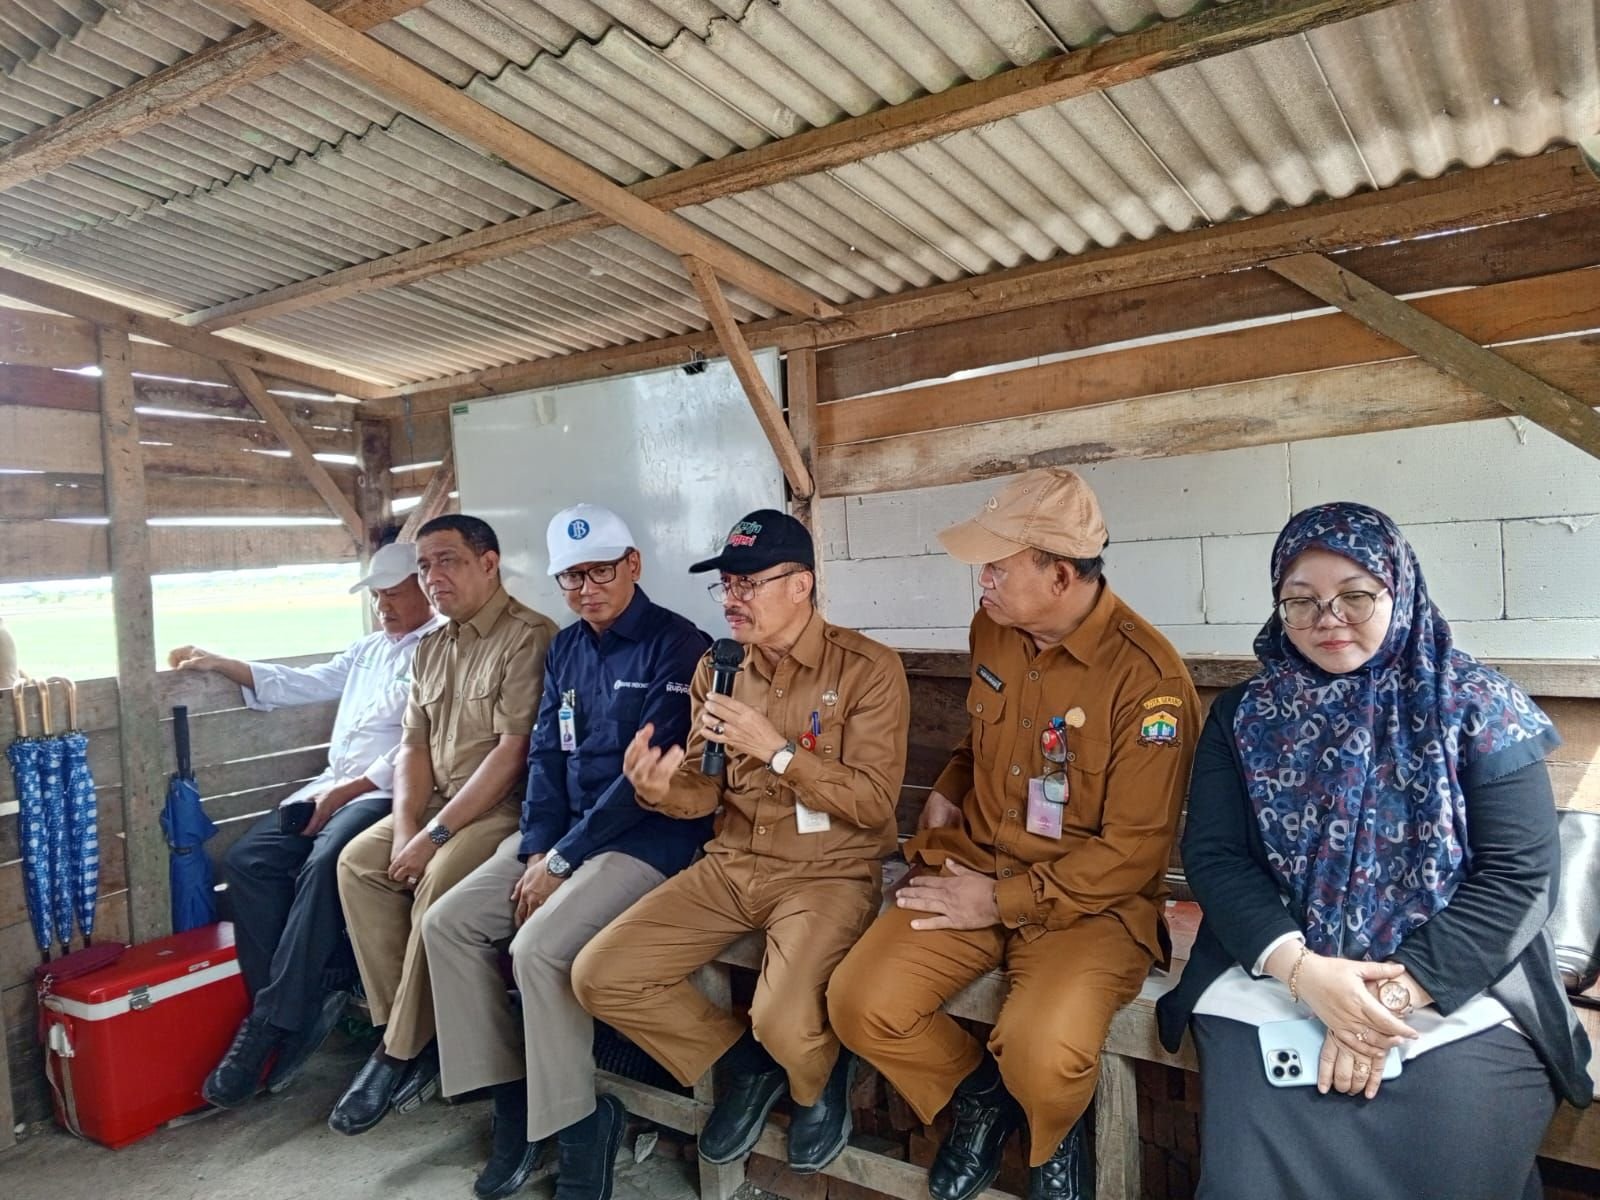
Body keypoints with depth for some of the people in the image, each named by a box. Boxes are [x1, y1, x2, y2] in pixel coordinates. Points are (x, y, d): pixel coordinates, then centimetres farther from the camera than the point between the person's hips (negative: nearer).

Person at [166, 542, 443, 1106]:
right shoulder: (367, 649, 25)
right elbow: (304, 683, 23)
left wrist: (351, 789, -18)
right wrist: (218, 663, 17)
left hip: (386, 791, -8)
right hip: (332, 788, 9)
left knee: (324, 863, -31)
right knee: (248, 860, -10)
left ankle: (272, 1022, -22)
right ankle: (296, 1009, -12)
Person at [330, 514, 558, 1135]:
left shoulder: (528, 636, -13)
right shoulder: (433, 647, 15)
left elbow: (513, 751, -19)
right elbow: (414, 746, 11)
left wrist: (436, 835, -19)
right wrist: (406, 829, -6)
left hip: (506, 806, -8)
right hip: (438, 804, 8)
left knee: (440, 879, -28)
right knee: (357, 860, -10)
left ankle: (402, 1053, -12)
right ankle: (399, 1027, -4)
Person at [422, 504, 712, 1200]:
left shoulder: (676, 645, -12)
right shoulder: (565, 649, 12)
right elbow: (546, 755, 11)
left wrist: (562, 859, -15)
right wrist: (536, 850, -4)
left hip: (646, 837, -8)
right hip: (561, 832, 8)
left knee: (538, 948, -25)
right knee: (448, 923, -4)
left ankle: (577, 1127, -4)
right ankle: (509, 1094, 7)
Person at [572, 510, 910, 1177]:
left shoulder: (868, 668, -11)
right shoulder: (716, 670, 6)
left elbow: (873, 803, -14)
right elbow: (709, 793, 9)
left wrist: (776, 750, -23)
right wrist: (662, 789, -15)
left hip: (830, 873, -5)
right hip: (730, 866, 6)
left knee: (783, 1022, -30)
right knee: (599, 977, -8)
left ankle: (818, 1083, 11)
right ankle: (745, 1065, 15)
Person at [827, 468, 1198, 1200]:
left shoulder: (1147, 676, -19)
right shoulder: (991, 628, 1)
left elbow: (1134, 849, -17)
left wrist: (1004, 901, -17)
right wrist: (948, 791, 5)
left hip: (1089, 899, -5)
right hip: (972, 868, 5)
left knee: (1040, 1055, -30)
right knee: (858, 1004, -13)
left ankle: (1056, 1133, 10)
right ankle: (978, 1093, 17)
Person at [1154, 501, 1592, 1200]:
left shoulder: (1478, 708, 2)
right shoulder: (1245, 716, 8)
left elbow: (1521, 874, -5)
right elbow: (1213, 856, 1)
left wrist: (1396, 992, -14)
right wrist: (1301, 968, -15)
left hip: (1457, 991, 0)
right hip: (1272, 984, 1)